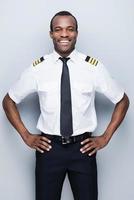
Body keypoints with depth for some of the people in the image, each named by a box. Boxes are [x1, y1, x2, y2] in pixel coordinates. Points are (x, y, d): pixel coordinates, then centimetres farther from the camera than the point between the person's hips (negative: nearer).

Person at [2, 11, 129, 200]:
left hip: (83, 147, 0)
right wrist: (26, 135, 1)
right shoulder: (38, 68, -3)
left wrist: (106, 137, 0)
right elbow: (8, 101, 9)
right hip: (49, 148, 0)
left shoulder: (94, 67, -5)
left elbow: (123, 100, 6)